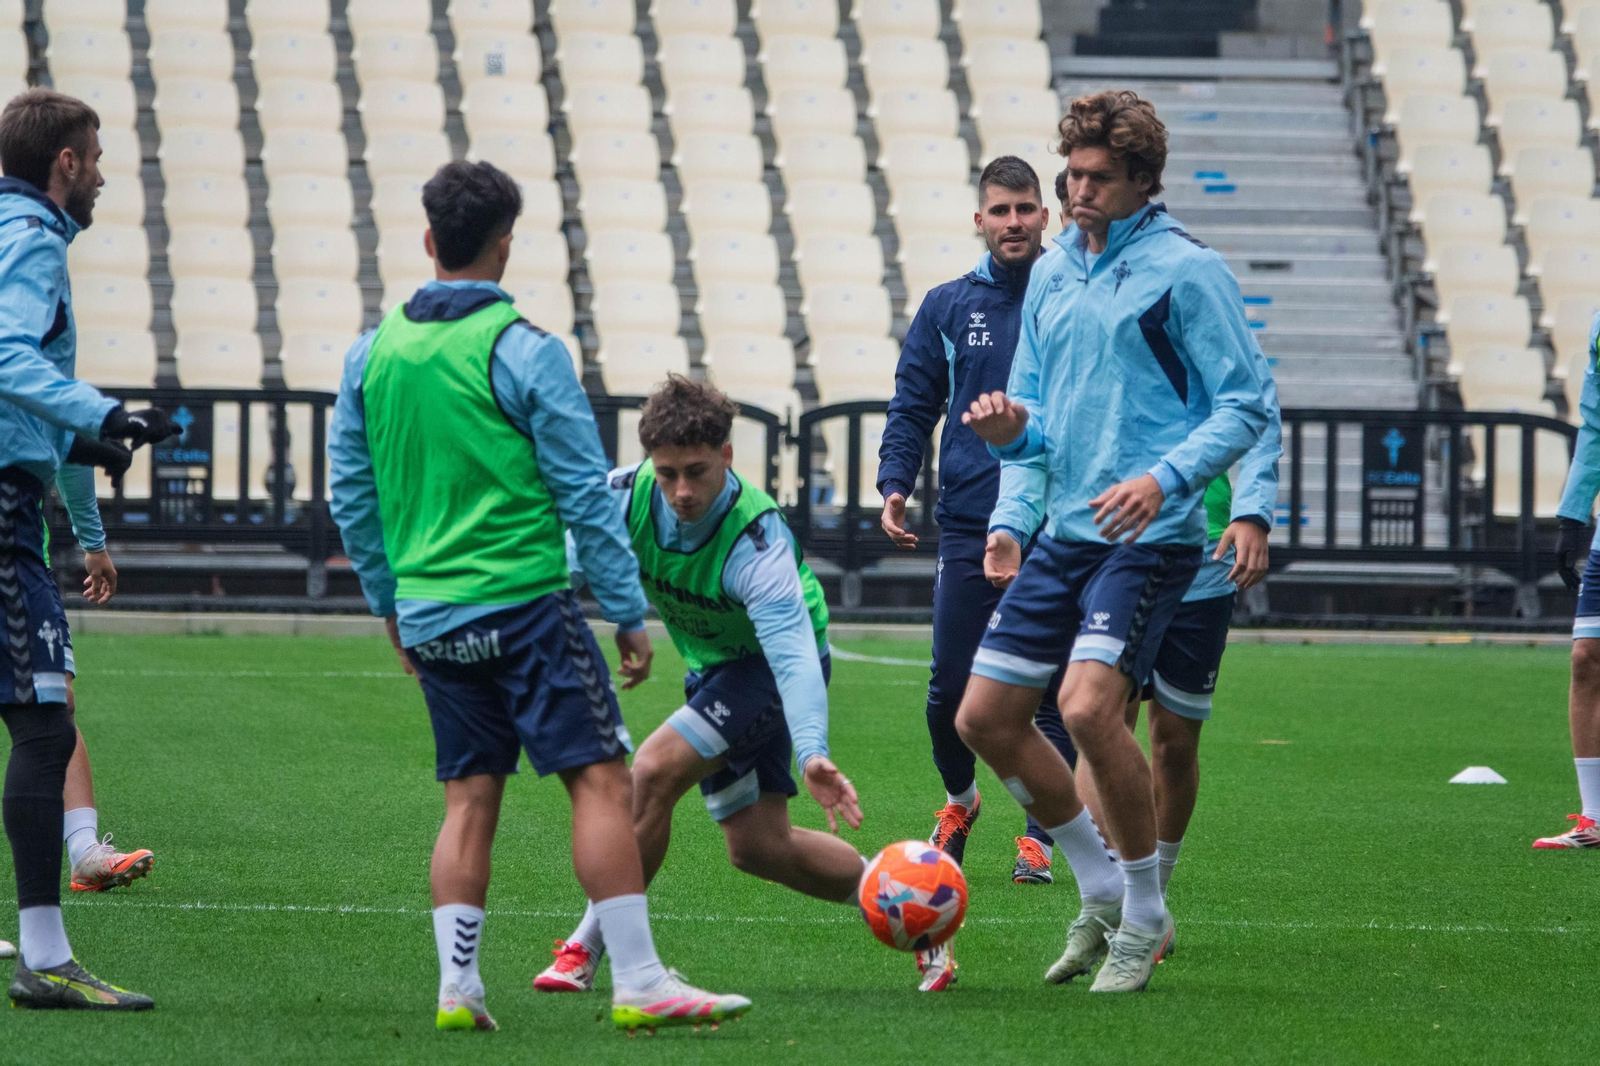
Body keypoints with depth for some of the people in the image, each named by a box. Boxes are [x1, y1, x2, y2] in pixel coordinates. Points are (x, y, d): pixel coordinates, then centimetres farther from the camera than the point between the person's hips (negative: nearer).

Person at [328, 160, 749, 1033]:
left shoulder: (372, 353, 8)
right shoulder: (524, 352, -8)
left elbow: (351, 494, 14)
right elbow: (585, 494, -7)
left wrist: (389, 602, 25)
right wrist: (629, 614, -2)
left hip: (429, 618, 6)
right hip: (523, 601, -6)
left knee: (470, 797, 11)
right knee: (600, 779, -5)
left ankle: (457, 987, 4)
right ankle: (638, 984, -10)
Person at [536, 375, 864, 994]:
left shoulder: (757, 541, -36)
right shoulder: (626, 496, -21)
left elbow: (794, 656, -46)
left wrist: (812, 754, -60)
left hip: (771, 664, -7)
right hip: (712, 665, 7)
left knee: (652, 774, -23)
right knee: (757, 846, 9)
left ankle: (587, 949, -11)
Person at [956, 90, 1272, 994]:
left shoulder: (1186, 271, -6)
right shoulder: (1052, 274, 15)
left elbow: (1245, 405, -8)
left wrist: (1167, 478, -22)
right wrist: (1013, 427, -2)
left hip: (1151, 537, -8)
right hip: (1065, 534, 8)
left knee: (1089, 705, -23)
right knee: (985, 717, 4)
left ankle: (1146, 916, -4)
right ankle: (1102, 889, 21)